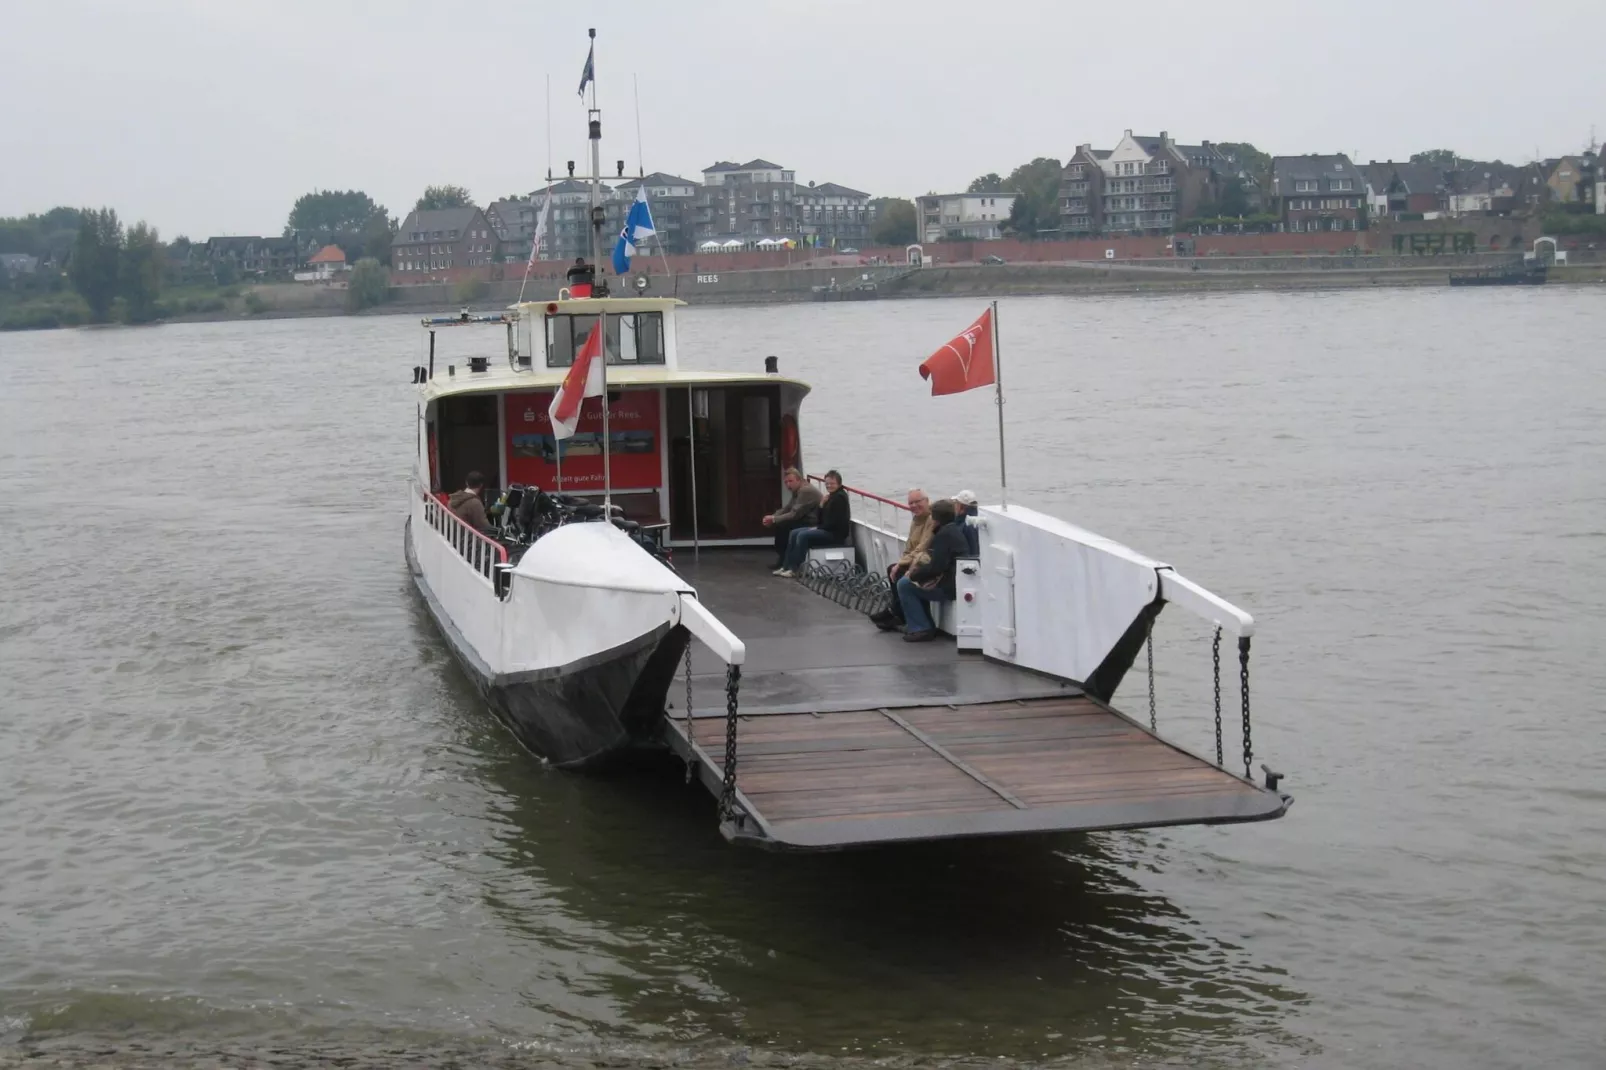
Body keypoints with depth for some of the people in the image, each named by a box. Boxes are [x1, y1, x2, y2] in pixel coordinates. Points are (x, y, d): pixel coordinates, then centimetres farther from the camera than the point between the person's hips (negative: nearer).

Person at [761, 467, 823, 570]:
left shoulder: (806, 491, -21)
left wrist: (774, 519, -17)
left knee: (782, 526, -15)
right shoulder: (797, 490, 12)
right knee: (778, 524, 4)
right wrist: (772, 517, -6)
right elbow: (786, 509, 11)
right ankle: (782, 559, 6)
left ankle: (783, 562, -3)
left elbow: (794, 514, -23)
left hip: (812, 524, -10)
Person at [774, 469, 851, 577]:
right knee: (794, 533, 3)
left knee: (803, 536, -24)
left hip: (836, 533, -10)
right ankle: (786, 567, -1)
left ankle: (794, 569, -19)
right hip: (827, 529, 10)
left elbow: (836, 521, -20)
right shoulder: (831, 496, 15)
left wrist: (818, 528, -11)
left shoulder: (840, 497, -13)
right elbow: (821, 519, 12)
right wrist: (822, 504, -4)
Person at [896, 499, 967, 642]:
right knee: (916, 582, 24)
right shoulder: (954, 530, 14)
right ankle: (926, 625, 22)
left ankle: (921, 629, -2)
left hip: (948, 587, -10)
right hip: (954, 581, 10)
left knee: (904, 584, -4)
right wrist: (918, 570, 8)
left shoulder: (944, 534, -17)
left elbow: (936, 567, -23)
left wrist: (914, 574, -8)